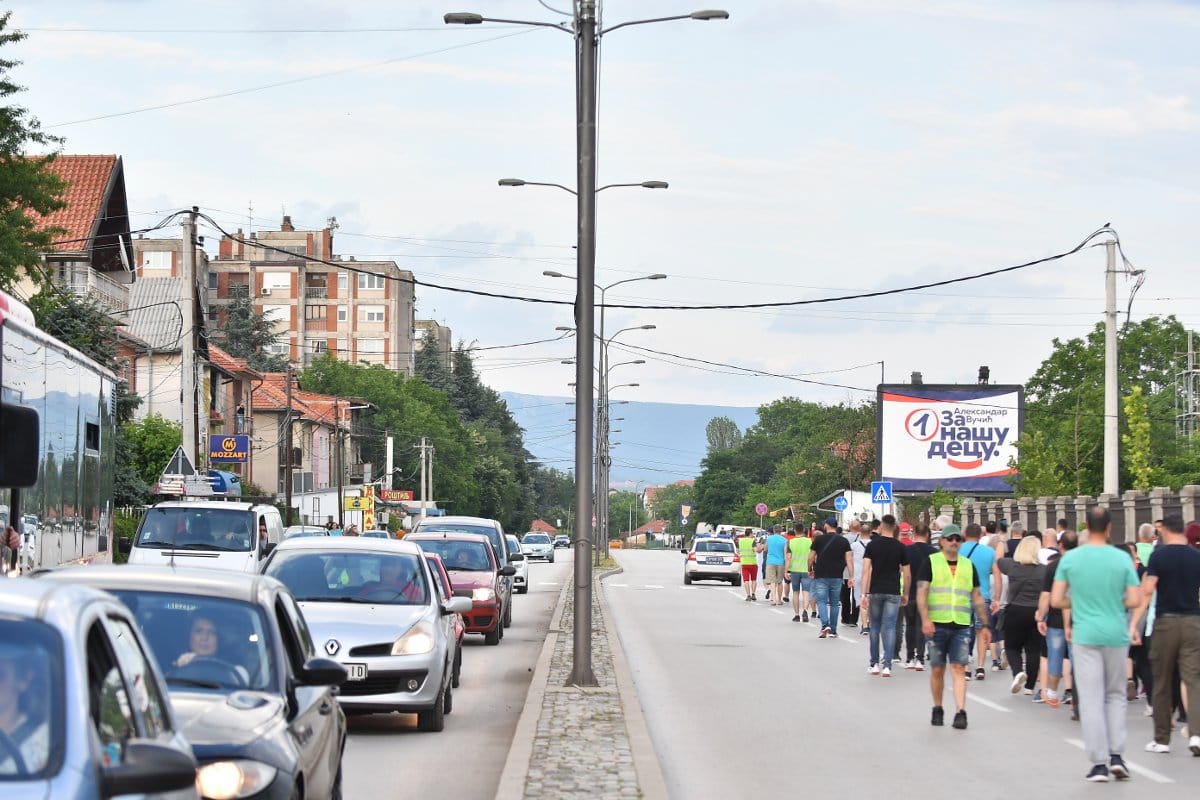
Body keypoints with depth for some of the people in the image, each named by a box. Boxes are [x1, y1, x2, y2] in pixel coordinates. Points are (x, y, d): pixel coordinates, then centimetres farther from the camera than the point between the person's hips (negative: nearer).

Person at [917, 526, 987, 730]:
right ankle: (937, 710, 21)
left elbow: (977, 597, 18)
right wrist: (925, 619, -17)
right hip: (937, 625, -2)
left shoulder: (968, 565, 13)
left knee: (959, 669, -7)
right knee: (937, 669, 6)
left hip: (961, 625, 2)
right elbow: (921, 593, -5)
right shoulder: (931, 563, 3)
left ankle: (961, 713, -13)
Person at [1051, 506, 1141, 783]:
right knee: (1116, 695, 16)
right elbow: (1134, 601, -5)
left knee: (1091, 700, 2)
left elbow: (1056, 600, -3)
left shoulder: (1070, 559, -4)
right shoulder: (1122, 559, -4)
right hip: (1116, 635, 1)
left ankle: (1099, 763, 0)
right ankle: (1116, 754, 6)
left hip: (1085, 635, -1)